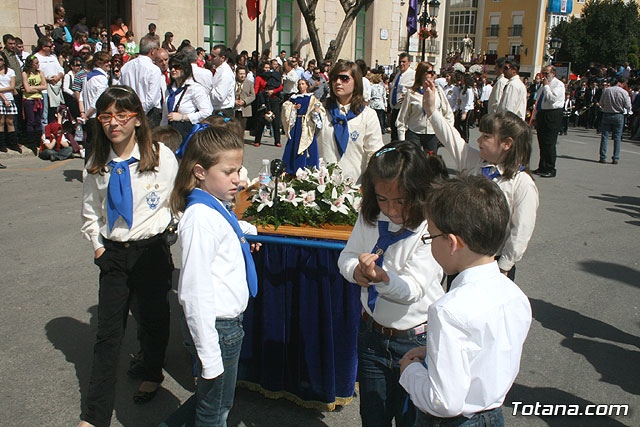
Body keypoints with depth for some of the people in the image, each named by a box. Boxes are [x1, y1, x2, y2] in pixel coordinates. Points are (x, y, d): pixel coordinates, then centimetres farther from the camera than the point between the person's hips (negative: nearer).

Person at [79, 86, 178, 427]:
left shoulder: (161, 156, -8)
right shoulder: (96, 164, 2)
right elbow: (90, 211, 13)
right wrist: (98, 245, 6)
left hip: (151, 249, -2)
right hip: (113, 253, 3)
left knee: (152, 318, 13)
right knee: (108, 330, 5)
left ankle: (152, 374, 43)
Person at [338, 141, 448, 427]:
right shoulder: (370, 216, -5)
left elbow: (413, 289, -25)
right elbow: (346, 255, 2)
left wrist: (382, 278, -44)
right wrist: (356, 271, -21)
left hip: (416, 339, -4)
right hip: (372, 331, 4)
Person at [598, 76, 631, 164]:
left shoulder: (606, 90, -5)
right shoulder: (624, 92, -11)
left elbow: (601, 103, 3)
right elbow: (628, 106, -6)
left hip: (606, 115, 1)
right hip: (619, 116, -1)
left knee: (604, 137, 6)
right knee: (617, 138, 7)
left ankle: (603, 158, 4)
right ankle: (615, 158, 6)